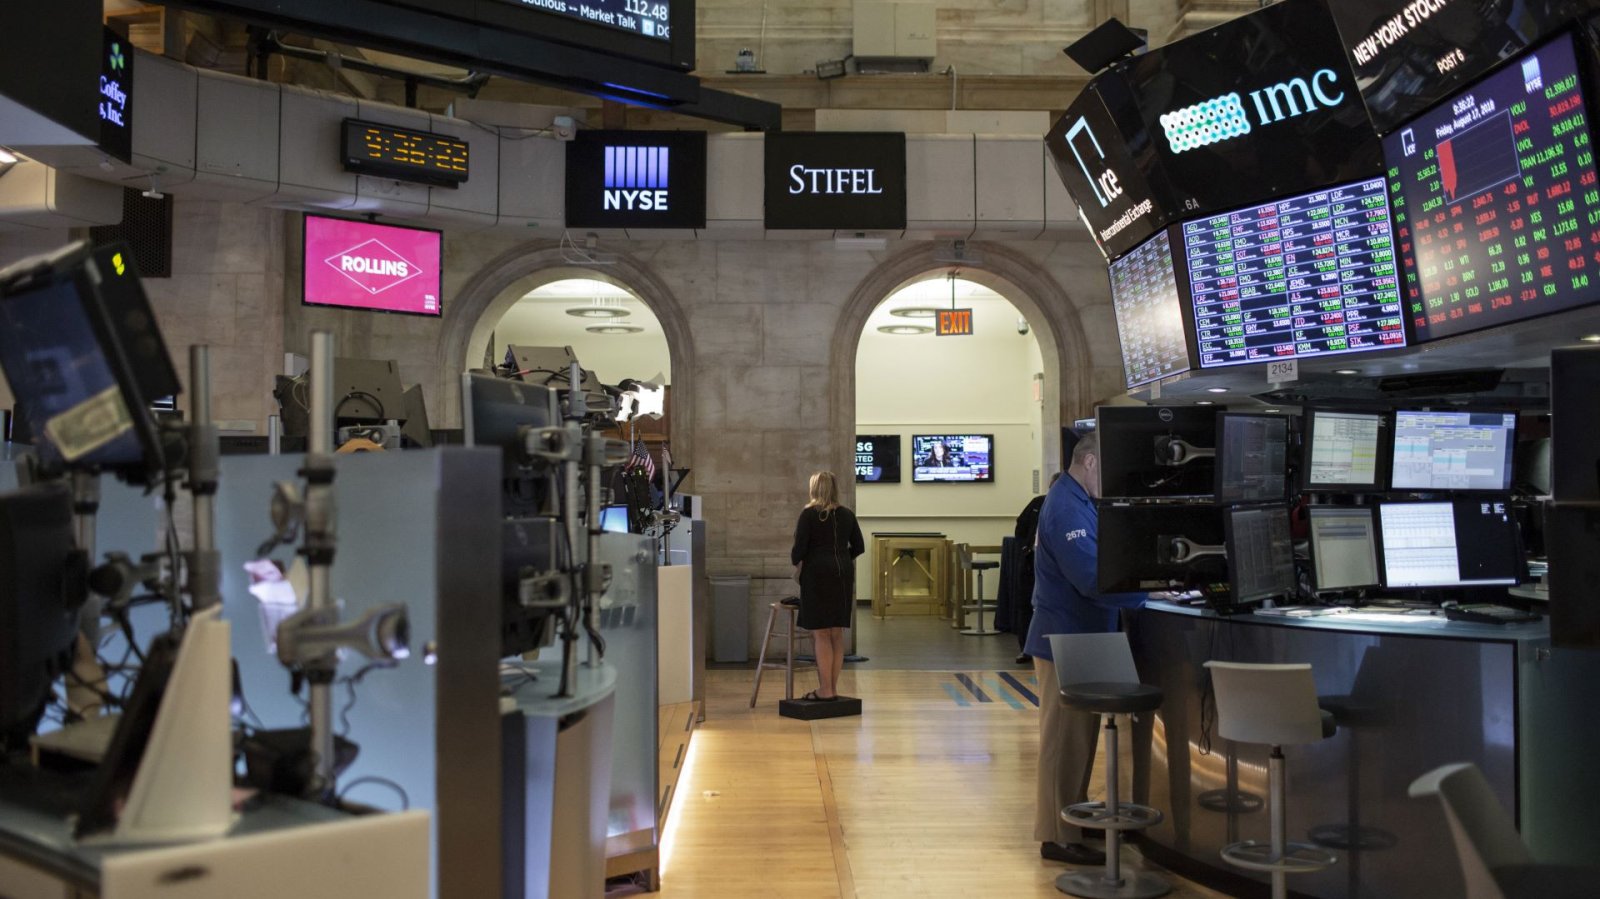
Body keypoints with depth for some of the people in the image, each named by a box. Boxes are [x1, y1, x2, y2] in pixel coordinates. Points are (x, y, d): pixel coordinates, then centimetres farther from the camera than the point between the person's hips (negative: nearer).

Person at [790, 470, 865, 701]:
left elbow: (799, 548, -10)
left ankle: (825, 690, -1)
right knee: (837, 635, 10)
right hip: (843, 575, 5)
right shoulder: (847, 515, 9)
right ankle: (833, 688, 13)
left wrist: (796, 562, 10)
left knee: (822, 635, -2)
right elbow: (859, 547, 12)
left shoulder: (809, 514, -7)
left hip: (818, 574, -5)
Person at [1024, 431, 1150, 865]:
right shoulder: (1067, 508, -21)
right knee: (1065, 739, -4)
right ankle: (1058, 837, 4)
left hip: (1077, 638, 11)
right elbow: (1091, 579, -28)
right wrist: (1149, 591, -24)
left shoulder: (1077, 502, 13)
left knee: (1077, 735, 20)